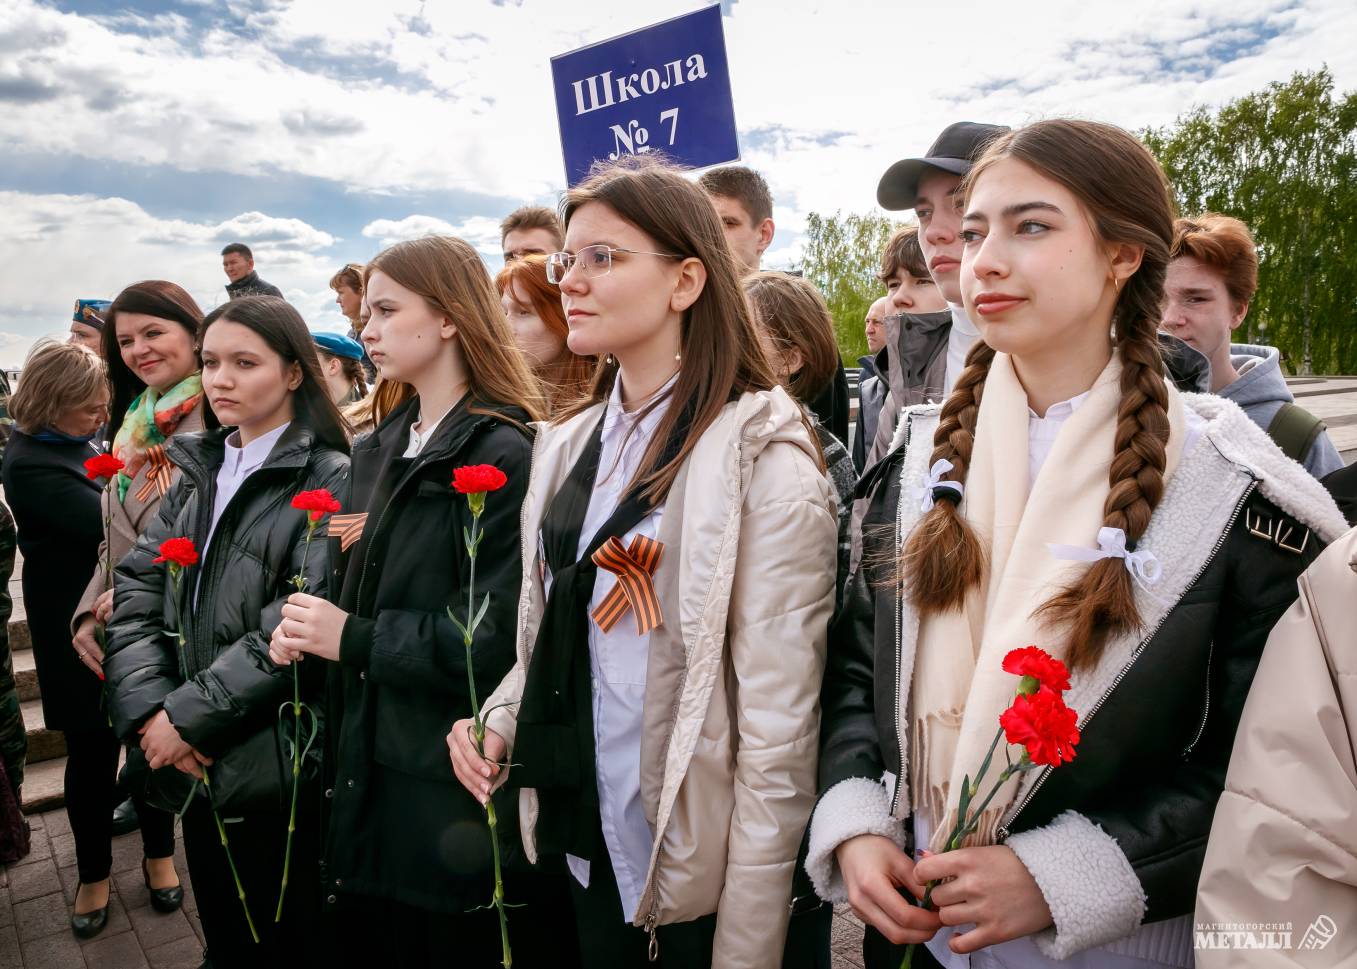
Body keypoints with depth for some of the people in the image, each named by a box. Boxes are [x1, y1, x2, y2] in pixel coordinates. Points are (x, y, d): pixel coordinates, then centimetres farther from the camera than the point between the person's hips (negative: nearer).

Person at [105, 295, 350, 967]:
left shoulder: (330, 479, -11)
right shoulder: (198, 472, 10)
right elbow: (135, 591, 3)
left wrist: (190, 716, -17)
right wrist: (148, 710, -10)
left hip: (278, 772, -6)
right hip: (196, 772, 6)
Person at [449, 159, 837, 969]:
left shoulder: (764, 454, -17)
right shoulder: (567, 444, 4)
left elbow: (779, 724, -17)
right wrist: (501, 721, -3)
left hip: (702, 869, -6)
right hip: (587, 848, 6)